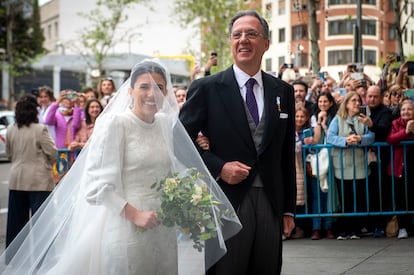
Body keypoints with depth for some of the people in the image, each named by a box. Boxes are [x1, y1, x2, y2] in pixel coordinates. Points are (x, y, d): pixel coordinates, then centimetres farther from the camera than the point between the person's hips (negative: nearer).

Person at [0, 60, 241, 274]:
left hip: (164, 230, 6)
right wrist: (135, 215, -17)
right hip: (127, 230, -6)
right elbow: (98, 183, -11)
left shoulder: (166, 124, 9)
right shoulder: (115, 123, -8)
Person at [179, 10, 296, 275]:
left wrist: (289, 209, 10)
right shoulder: (206, 88, -1)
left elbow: (288, 156, 12)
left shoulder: (283, 91, 10)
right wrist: (218, 167, -14)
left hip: (271, 204, 4)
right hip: (225, 202, -3)